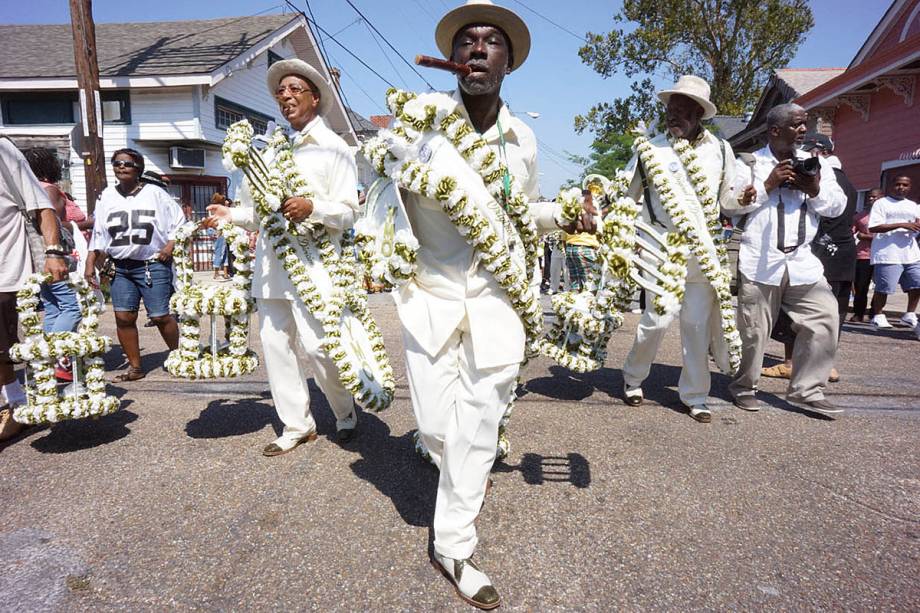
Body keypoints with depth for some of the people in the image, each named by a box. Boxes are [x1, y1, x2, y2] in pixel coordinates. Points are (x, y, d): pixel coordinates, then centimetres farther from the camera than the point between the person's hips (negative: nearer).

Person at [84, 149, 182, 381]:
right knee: (123, 317, -2)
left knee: (160, 316, -5)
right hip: (120, 267, 4)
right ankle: (135, 366, 10)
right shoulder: (107, 197, 11)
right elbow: (99, 235, 12)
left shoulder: (154, 193, 1)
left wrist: (170, 245, -8)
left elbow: (178, 222, 4)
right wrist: (91, 264, 6)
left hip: (152, 265, -4)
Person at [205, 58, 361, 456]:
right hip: (272, 259, 7)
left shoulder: (333, 147, 2)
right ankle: (297, 425, 19)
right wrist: (231, 215, 6)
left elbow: (349, 213, -4)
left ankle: (346, 414, 15)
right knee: (275, 342, 5)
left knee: (316, 344, -11)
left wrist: (312, 207, -22)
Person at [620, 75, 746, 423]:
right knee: (656, 321, -6)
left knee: (699, 325, 6)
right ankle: (632, 379, 20)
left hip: (704, 254, 3)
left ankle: (694, 395, 20)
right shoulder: (651, 149, 0)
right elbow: (625, 196, 9)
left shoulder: (720, 150, 9)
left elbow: (727, 199, 17)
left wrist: (746, 197, -2)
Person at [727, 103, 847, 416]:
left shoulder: (816, 164, 15)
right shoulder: (750, 163, 3)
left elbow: (838, 206, 11)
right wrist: (768, 185, -11)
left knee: (824, 320, -2)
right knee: (754, 330, 2)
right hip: (760, 262, -4)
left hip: (803, 262, 5)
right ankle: (744, 387, 22)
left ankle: (807, 390, 12)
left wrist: (815, 190, -6)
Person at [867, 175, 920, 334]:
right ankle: (878, 316, 10)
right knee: (883, 288, -6)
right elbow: (873, 227, -10)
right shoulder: (881, 203, 1)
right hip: (888, 253, -6)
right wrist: (902, 225, -17)